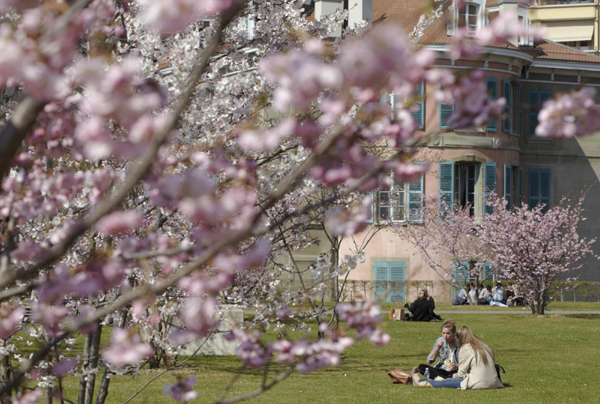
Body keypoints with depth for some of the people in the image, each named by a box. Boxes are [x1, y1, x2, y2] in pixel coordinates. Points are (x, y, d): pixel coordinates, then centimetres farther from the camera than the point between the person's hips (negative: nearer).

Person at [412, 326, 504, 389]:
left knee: (446, 382, 9)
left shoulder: (465, 349, -6)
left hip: (478, 384, -7)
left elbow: (462, 373, -1)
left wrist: (455, 375, 23)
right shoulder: (485, 346, 14)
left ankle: (419, 381, 25)